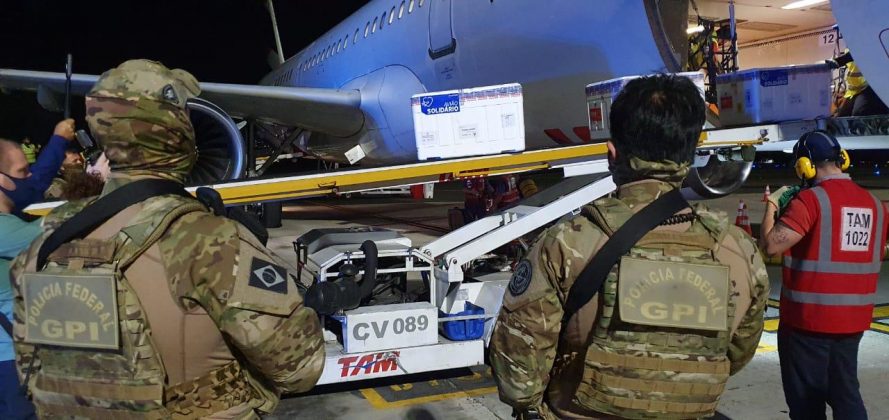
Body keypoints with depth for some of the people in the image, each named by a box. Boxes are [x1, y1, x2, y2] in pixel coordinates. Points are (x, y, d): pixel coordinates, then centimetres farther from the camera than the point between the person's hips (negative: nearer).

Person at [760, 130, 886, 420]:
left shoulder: (810, 199, -14)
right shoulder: (874, 203, 7)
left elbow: (770, 245, -20)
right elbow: (877, 254, 20)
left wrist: (772, 206, -3)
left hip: (808, 320, -6)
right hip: (853, 319, 6)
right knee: (845, 394, 18)